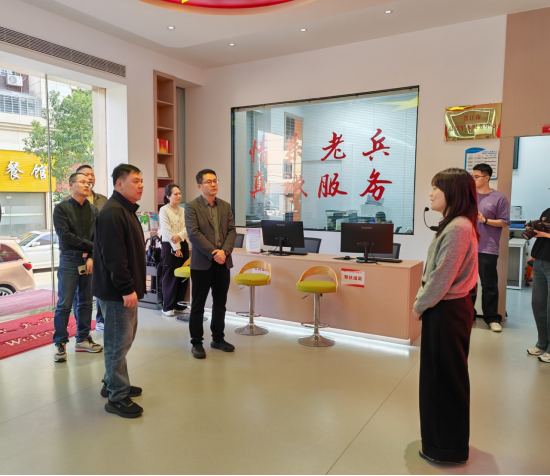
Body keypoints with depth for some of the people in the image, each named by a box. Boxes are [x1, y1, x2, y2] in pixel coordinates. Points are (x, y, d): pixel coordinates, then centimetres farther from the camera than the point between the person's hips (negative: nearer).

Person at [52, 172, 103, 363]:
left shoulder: (93, 210, 10)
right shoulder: (62, 208, -2)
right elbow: (65, 236, -12)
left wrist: (92, 257, -10)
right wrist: (90, 246, -9)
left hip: (90, 261, 4)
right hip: (69, 261, -4)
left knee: (86, 302, 10)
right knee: (64, 304, 0)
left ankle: (83, 339, 21)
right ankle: (61, 344, 10)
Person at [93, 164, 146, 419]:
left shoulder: (126, 210, 16)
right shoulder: (112, 213, -18)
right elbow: (114, 256, -24)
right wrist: (126, 289, -23)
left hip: (126, 289, 11)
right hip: (116, 292, -11)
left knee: (124, 338, 19)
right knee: (119, 342, -1)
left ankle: (113, 384, 34)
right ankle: (117, 397, 11)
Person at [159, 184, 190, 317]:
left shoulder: (183, 210, 11)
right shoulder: (164, 210, -5)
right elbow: (167, 230, -13)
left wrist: (179, 236, -21)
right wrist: (176, 248, -17)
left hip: (183, 245, 6)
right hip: (169, 246, -6)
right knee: (170, 276, -1)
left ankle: (179, 305, 20)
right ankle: (168, 307, 9)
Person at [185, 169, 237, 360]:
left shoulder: (225, 206, 11)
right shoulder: (192, 207, -4)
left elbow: (232, 231, 4)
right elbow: (194, 233, -13)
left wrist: (224, 251, -12)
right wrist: (213, 253, -18)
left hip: (223, 262, 5)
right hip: (202, 263, -5)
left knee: (220, 303, 13)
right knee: (198, 305, 5)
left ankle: (218, 338, 27)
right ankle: (197, 342, 16)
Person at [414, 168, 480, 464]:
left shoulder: (457, 228, -22)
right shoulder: (457, 225, 10)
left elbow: (441, 278, -22)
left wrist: (420, 306, -10)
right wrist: (423, 301, 11)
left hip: (446, 311, -10)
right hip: (448, 308, 10)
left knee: (444, 377, 4)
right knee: (442, 375, 20)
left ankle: (447, 448, 22)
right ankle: (444, 437, 37)